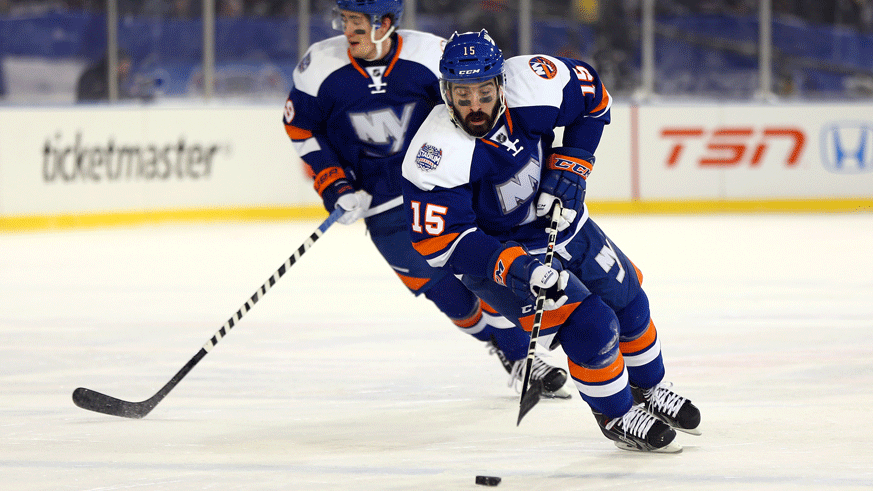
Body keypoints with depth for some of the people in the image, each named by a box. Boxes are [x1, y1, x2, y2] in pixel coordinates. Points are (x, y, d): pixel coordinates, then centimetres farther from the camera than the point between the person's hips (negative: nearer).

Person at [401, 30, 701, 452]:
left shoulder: (530, 84, -24)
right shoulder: (436, 157, -35)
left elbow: (592, 96, -4)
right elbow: (441, 242, -30)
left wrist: (570, 168, -11)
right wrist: (512, 267, -38)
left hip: (560, 219, 6)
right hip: (494, 254, -6)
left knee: (628, 302, 17)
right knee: (591, 327, -15)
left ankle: (649, 390, 46)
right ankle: (616, 418, 13)